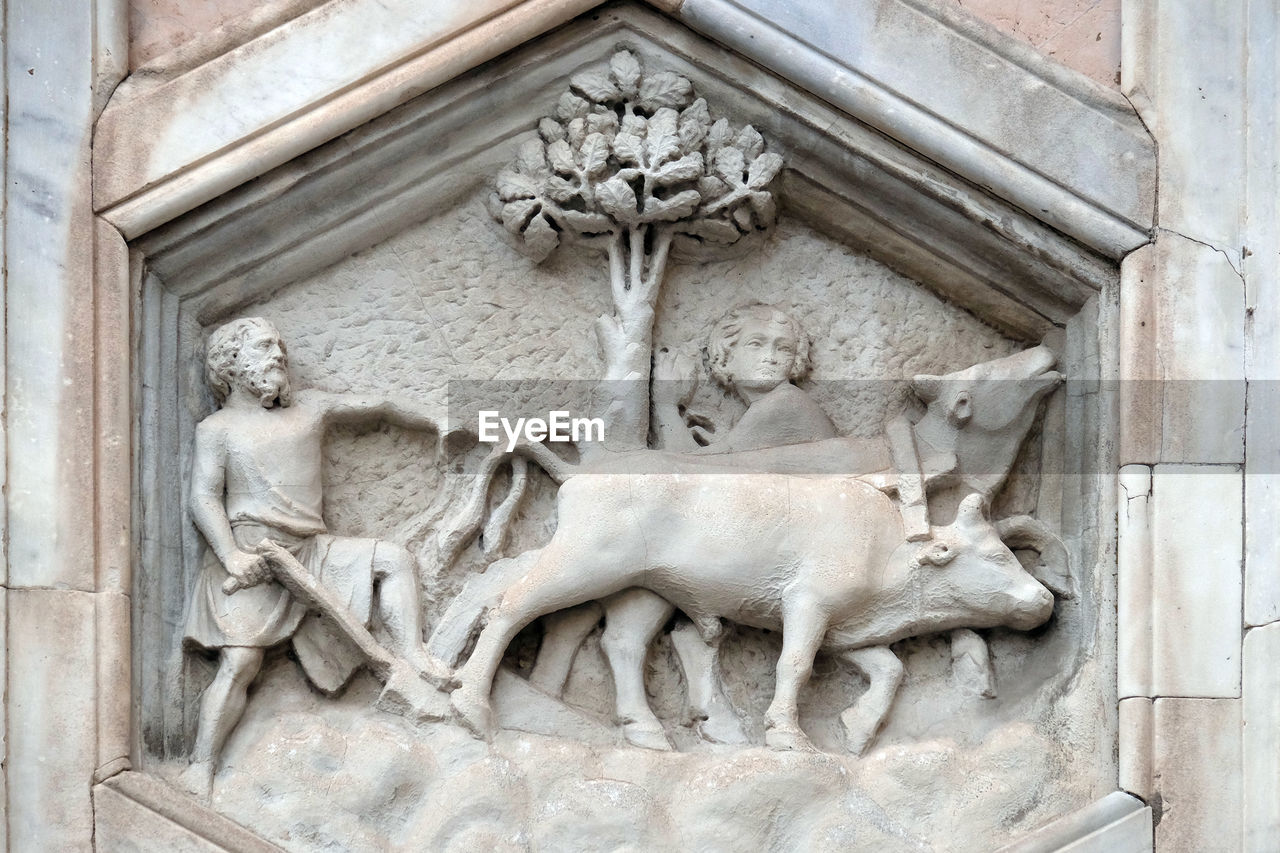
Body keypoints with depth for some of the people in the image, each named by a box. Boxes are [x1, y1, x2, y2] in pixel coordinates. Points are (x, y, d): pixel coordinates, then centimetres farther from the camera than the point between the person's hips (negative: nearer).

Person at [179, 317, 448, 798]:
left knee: (394, 559, -14)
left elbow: (378, 408, 23)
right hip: (249, 561, -4)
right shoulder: (217, 429, 5)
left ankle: (412, 658, -20)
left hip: (312, 551, 5)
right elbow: (204, 498, -4)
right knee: (239, 661, -17)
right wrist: (231, 555, -20)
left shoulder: (309, 409, 17)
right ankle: (200, 768, -15)